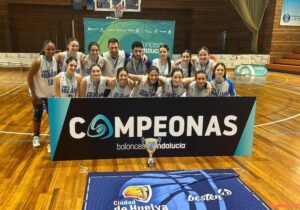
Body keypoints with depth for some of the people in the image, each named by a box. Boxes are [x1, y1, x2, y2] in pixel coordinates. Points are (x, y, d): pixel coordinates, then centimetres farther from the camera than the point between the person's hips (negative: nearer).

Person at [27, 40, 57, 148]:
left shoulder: (56, 60, -10)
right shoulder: (38, 61, -22)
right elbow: (29, 77, -17)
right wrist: (33, 94, -16)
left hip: (51, 93, 4)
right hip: (38, 93, -3)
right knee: (38, 114, 9)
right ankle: (36, 137, 27)